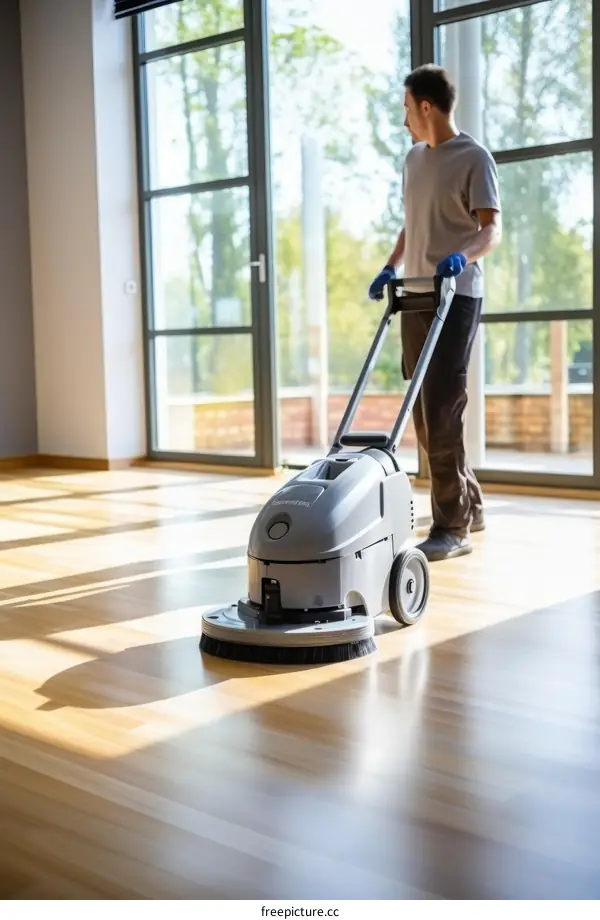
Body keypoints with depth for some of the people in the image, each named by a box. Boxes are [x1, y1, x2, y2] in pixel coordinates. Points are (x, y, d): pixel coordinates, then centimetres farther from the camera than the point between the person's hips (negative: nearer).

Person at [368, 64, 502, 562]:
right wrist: (390, 268, 14)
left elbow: (493, 229, -13)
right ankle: (469, 505, 22)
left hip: (457, 296, -8)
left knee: (442, 410, -14)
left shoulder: (474, 157, -6)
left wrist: (462, 255, -32)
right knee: (425, 412, 8)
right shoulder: (414, 157, 17)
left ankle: (452, 526, -8)